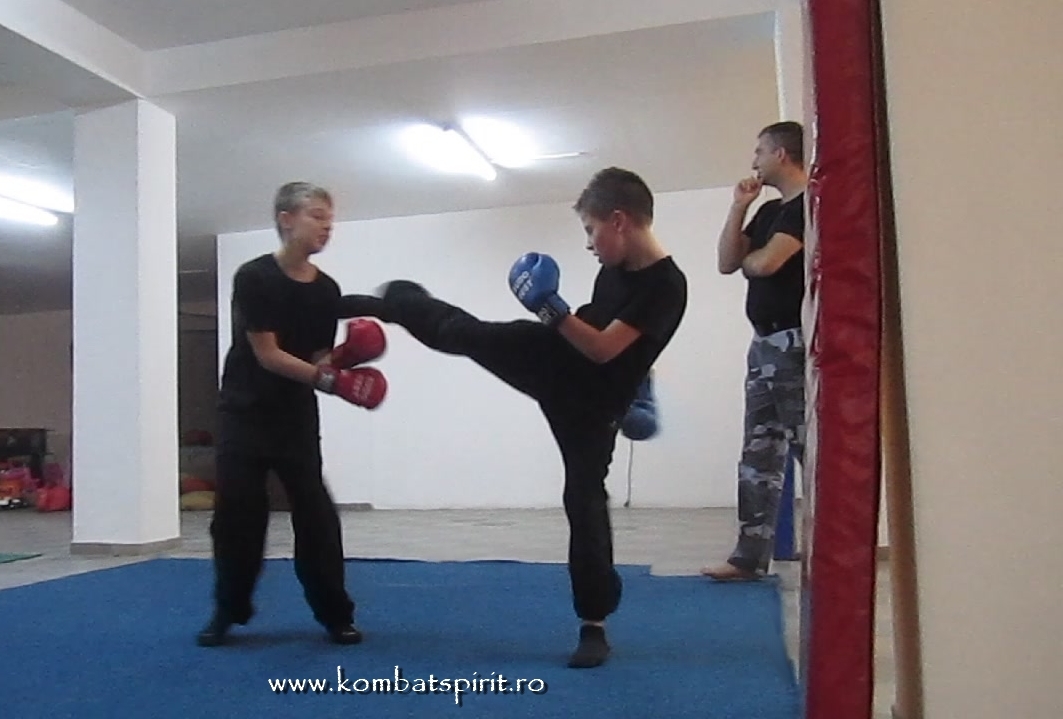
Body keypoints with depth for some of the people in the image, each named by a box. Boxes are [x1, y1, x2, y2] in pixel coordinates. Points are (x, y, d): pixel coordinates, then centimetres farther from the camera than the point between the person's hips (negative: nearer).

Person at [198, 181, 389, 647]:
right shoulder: (254, 278, -13)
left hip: (297, 416, 3)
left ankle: (335, 613, 10)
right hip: (245, 412, -3)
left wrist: (345, 358, -20)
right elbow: (266, 354, -18)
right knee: (236, 514, 0)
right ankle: (228, 611, 20)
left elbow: (319, 358, 2)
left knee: (316, 513, -1)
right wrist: (329, 379, -26)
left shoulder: (327, 290, 0)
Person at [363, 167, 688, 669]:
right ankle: (393, 301, 41)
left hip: (591, 402, -6)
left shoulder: (665, 285, -24)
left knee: (585, 501, -3)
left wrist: (551, 308, -27)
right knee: (462, 331, 9)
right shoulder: (616, 267, 0)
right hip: (552, 362, 6)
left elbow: (604, 349, -27)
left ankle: (594, 627, 12)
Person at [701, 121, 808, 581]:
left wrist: (746, 259, 4)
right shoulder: (770, 211, 18)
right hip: (764, 343, 9)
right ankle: (750, 557, 15)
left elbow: (764, 264, -19)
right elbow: (726, 262, 12)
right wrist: (739, 207, 4)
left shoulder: (810, 204, -10)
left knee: (811, 450, -6)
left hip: (795, 343, -9)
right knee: (759, 453, 9)